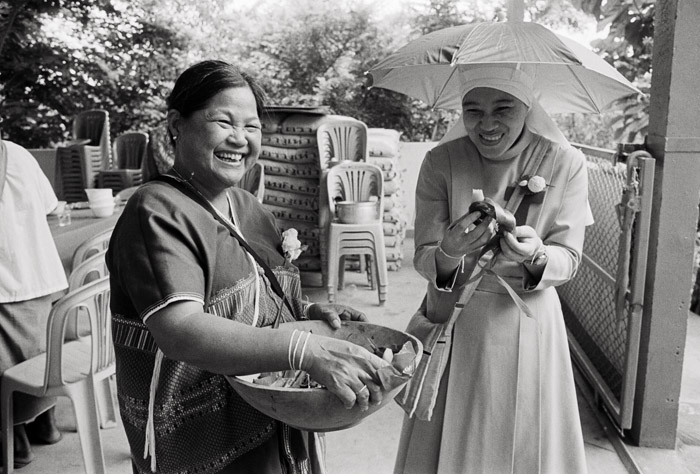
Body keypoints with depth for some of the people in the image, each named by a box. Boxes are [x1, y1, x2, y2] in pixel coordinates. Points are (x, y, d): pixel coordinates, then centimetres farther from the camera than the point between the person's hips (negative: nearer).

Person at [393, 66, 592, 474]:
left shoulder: (566, 164, -7)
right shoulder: (441, 162, -8)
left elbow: (568, 259, -4)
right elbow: (423, 258, -7)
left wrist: (536, 256, -27)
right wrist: (449, 254, -30)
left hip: (529, 324, 1)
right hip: (455, 322, 0)